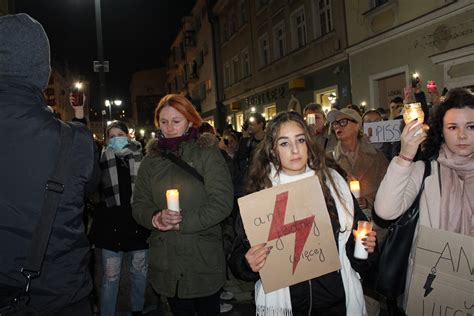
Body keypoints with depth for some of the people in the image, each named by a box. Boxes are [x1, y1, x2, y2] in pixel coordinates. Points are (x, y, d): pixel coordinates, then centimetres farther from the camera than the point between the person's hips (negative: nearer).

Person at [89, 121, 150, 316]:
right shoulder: (103, 158, 1)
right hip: (112, 223, -2)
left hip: (138, 221, 2)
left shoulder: (140, 156, 4)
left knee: (140, 272, 16)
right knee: (110, 276, 5)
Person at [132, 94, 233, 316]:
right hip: (166, 263, 3)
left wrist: (182, 222, -19)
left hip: (204, 262, -3)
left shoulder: (208, 154, -5)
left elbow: (222, 202, -14)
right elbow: (139, 204, 5)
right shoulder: (150, 160, 8)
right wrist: (156, 218, -17)